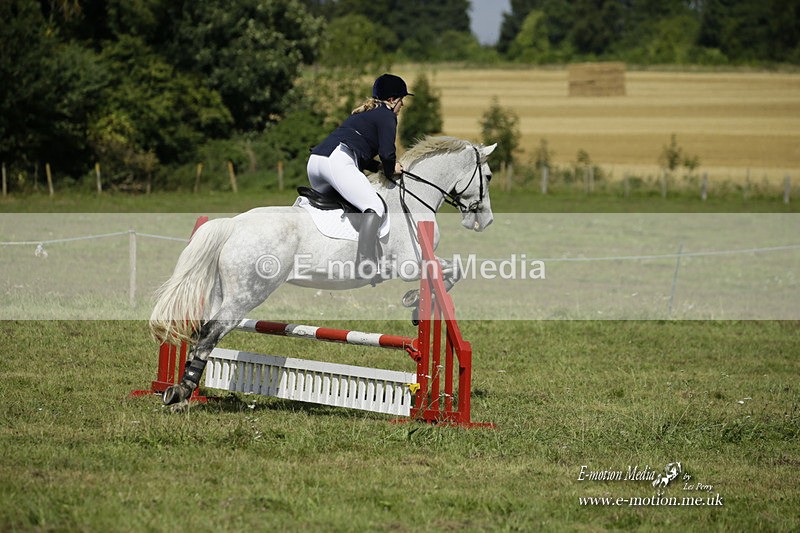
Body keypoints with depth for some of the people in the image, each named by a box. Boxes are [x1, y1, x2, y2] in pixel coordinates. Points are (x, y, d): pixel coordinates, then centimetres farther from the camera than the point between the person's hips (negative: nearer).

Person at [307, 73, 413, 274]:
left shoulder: (362, 113, 33)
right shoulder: (387, 115, 6)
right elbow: (387, 153, -7)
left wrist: (377, 166, 24)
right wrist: (390, 170, 13)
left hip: (315, 160, 9)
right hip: (337, 161, -9)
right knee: (375, 207, -17)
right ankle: (365, 262, -33)